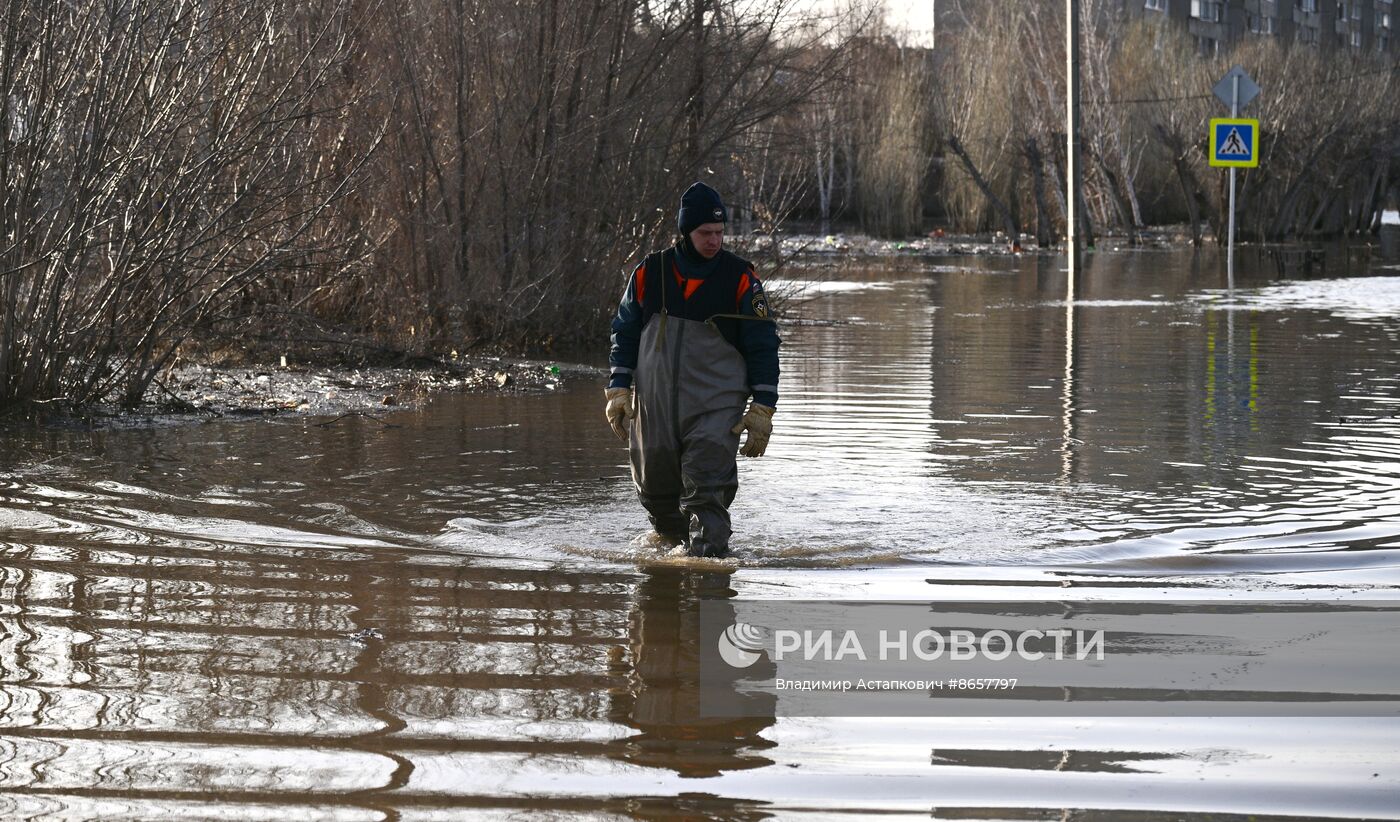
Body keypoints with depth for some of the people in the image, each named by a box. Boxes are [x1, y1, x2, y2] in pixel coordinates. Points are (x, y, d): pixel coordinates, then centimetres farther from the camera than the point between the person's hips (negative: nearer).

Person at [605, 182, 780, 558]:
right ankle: (680, 544, 36)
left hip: (716, 407, -3)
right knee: (656, 494, 12)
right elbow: (624, 332, 12)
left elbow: (763, 345, 1)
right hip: (653, 408, 3)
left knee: (707, 495, -15)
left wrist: (762, 409, -4)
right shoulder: (650, 273, 3)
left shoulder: (740, 278, -2)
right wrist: (618, 389, 3)